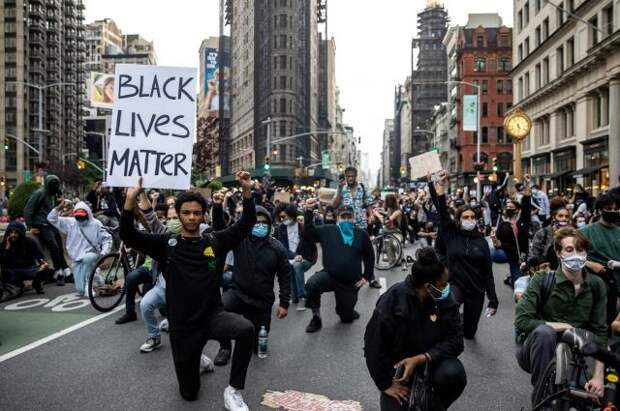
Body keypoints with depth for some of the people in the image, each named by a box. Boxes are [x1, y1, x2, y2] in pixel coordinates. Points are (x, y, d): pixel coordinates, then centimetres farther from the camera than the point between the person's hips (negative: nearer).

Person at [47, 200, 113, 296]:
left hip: (92, 256, -2)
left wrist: (103, 253, -16)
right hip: (77, 260, 2)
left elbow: (107, 239, -2)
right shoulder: (70, 222, 3)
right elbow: (51, 219, 3)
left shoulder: (96, 224, -4)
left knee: (87, 258, -41)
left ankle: (88, 282, -22)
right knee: (81, 290, -11)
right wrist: (59, 207, -12)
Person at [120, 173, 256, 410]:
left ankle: (233, 391, -14)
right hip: (182, 326, 0)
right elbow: (128, 235, -13)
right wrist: (131, 198, -28)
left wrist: (247, 191, -15)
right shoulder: (166, 244, -3)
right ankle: (199, 361, 46)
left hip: (213, 315, 0)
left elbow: (246, 225, -2)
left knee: (246, 329, -34)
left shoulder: (215, 241, 1)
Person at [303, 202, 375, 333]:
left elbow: (369, 256, 13)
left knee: (347, 318, 10)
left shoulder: (361, 234, 3)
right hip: (329, 276, -1)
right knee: (311, 284, -34)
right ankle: (316, 316, -10)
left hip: (351, 282, 2)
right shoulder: (328, 231, 0)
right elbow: (309, 232, -10)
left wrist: (367, 276, 6)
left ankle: (347, 311, 50)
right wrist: (308, 211, -23)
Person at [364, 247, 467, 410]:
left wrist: (419, 359, -28)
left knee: (454, 374, -29)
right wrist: (386, 384, -12)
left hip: (432, 358, 2)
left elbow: (455, 341, -17)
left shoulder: (444, 298, -17)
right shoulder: (392, 301, -27)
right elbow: (373, 347, -19)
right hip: (398, 365, -2)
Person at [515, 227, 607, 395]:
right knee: (544, 331, -34)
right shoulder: (541, 281, -14)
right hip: (533, 352, -4)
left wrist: (598, 376, -12)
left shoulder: (596, 286, -4)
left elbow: (600, 332, -3)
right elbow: (521, 321, -22)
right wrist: (565, 327, -20)